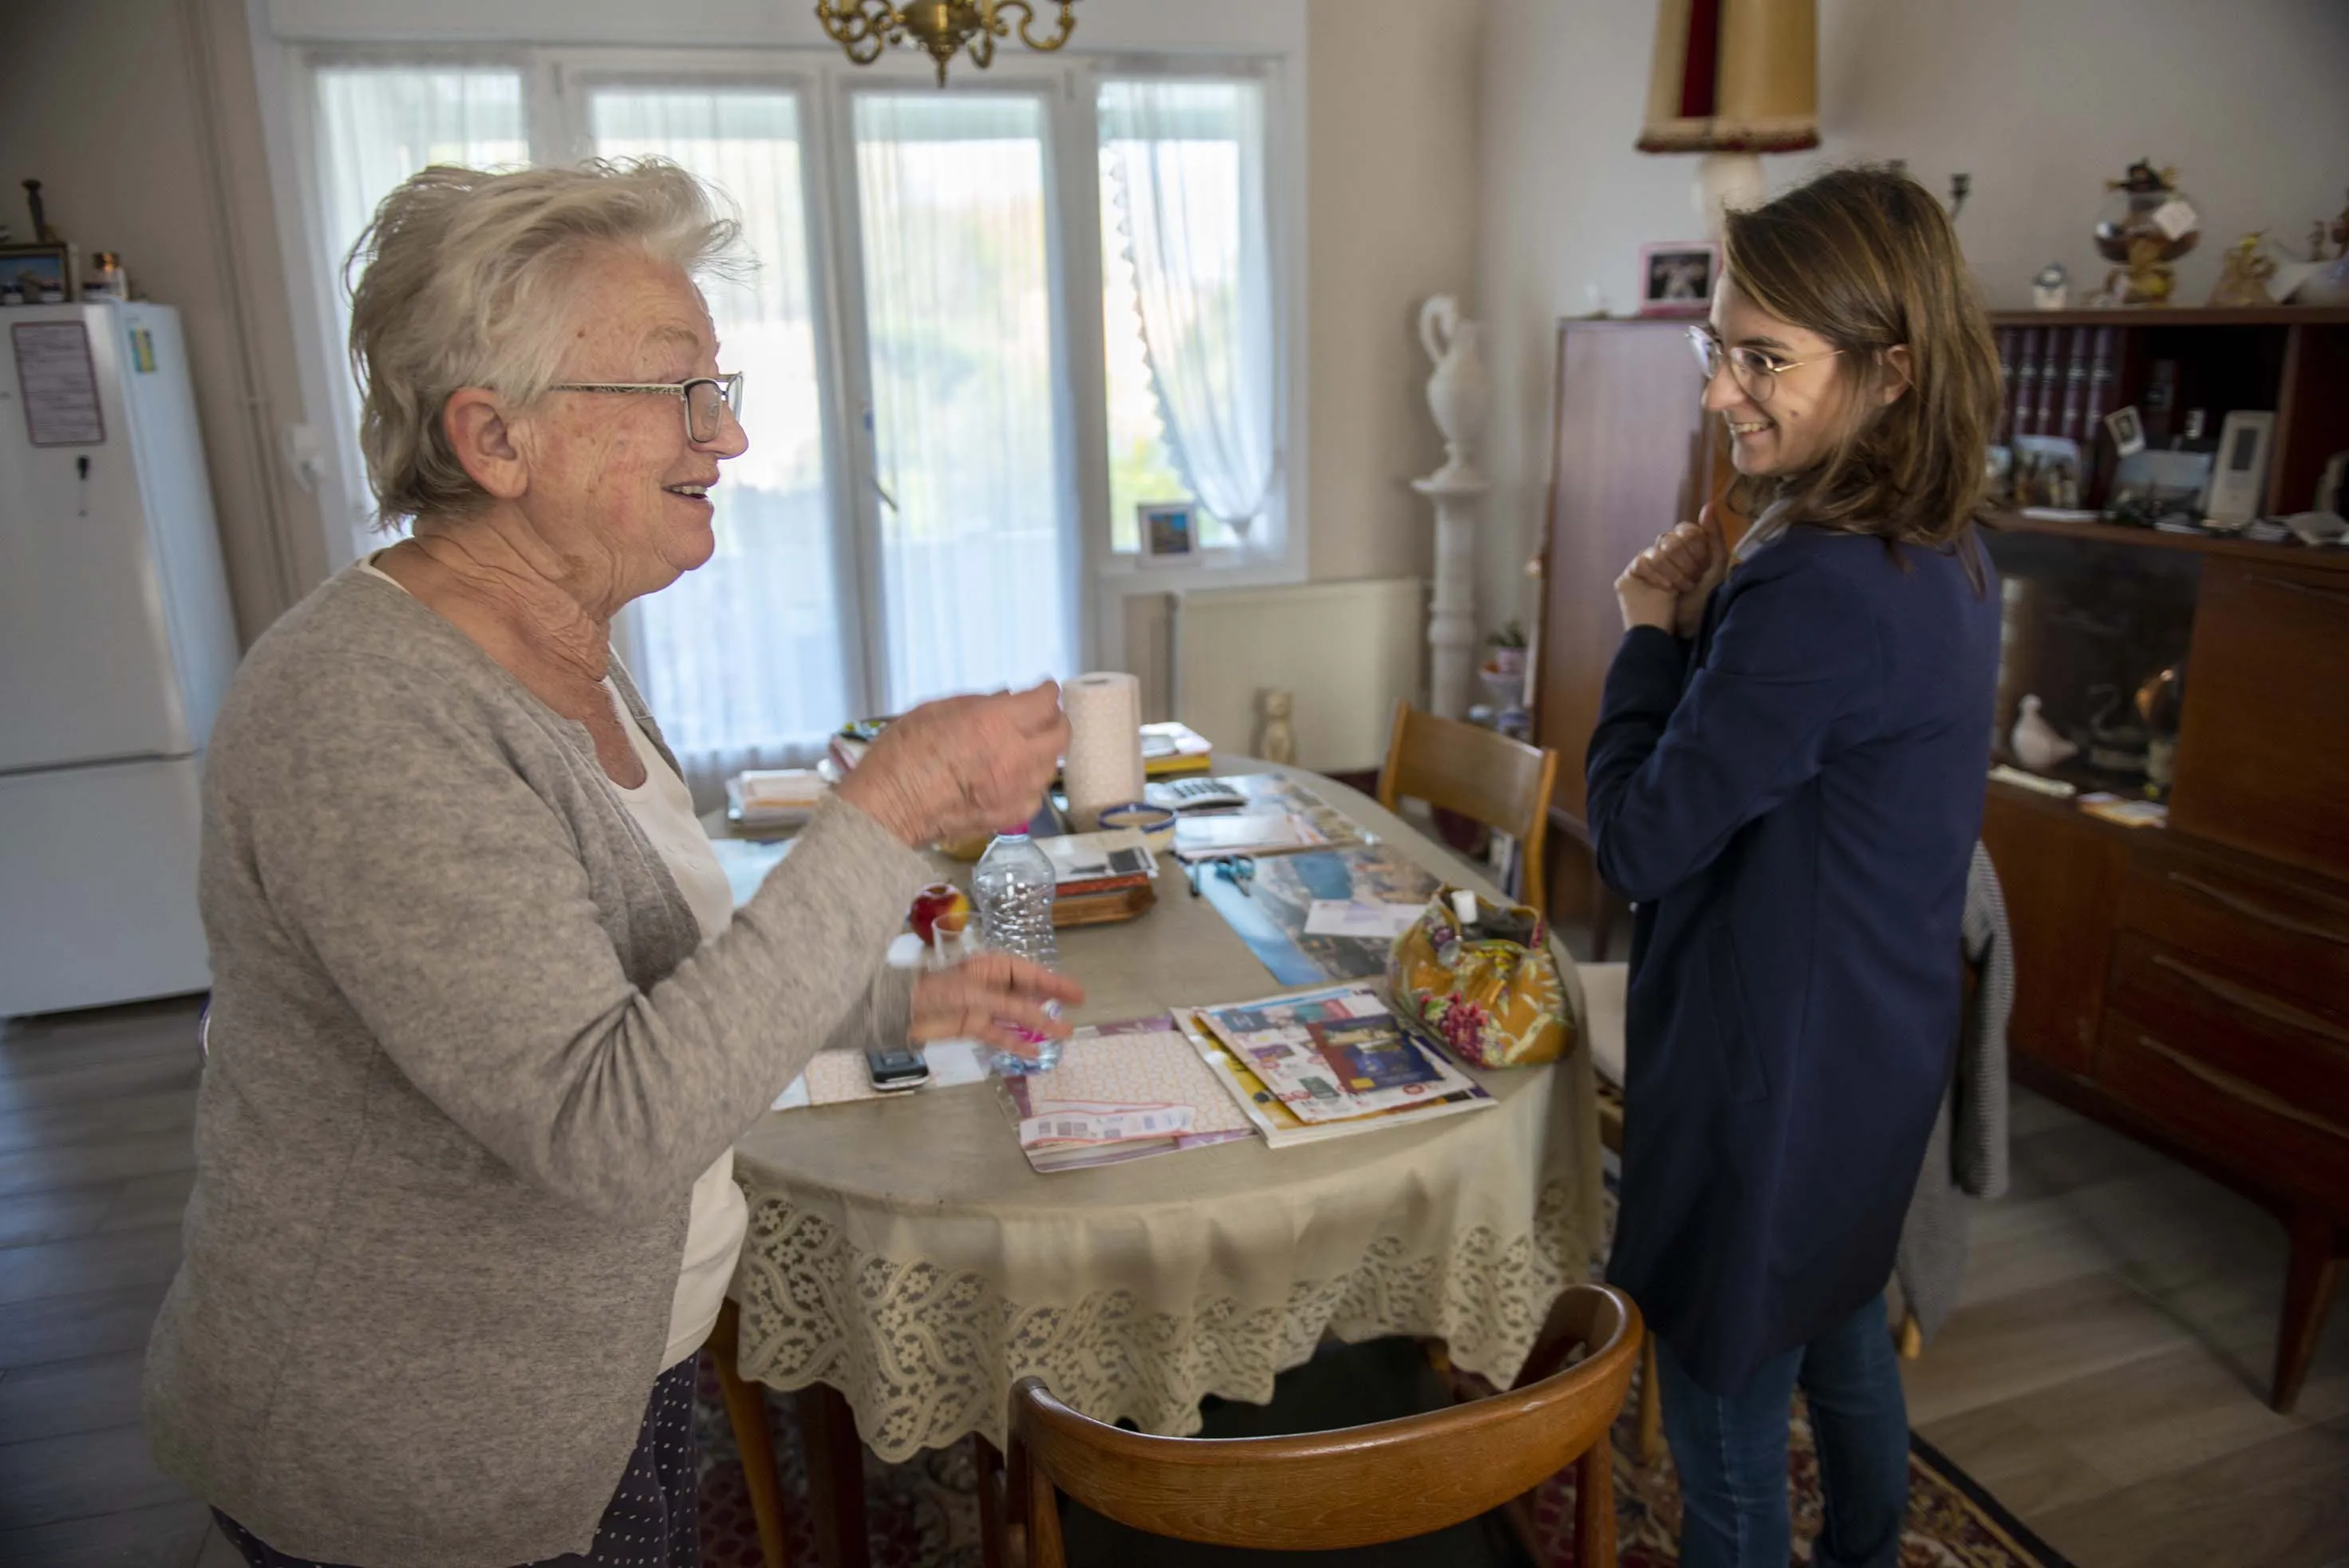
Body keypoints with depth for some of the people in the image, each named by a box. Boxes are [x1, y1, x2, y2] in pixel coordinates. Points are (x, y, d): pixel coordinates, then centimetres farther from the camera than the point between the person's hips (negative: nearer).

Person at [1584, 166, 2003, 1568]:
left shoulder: (1820, 588, -28)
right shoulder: (1948, 561, 3)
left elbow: (1641, 842, -21)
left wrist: (1654, 633, -10)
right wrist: (1711, 621, -4)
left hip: (1773, 1072, -10)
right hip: (1878, 1045, 10)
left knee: (1727, 1413, 10)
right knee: (1844, 1340, 29)